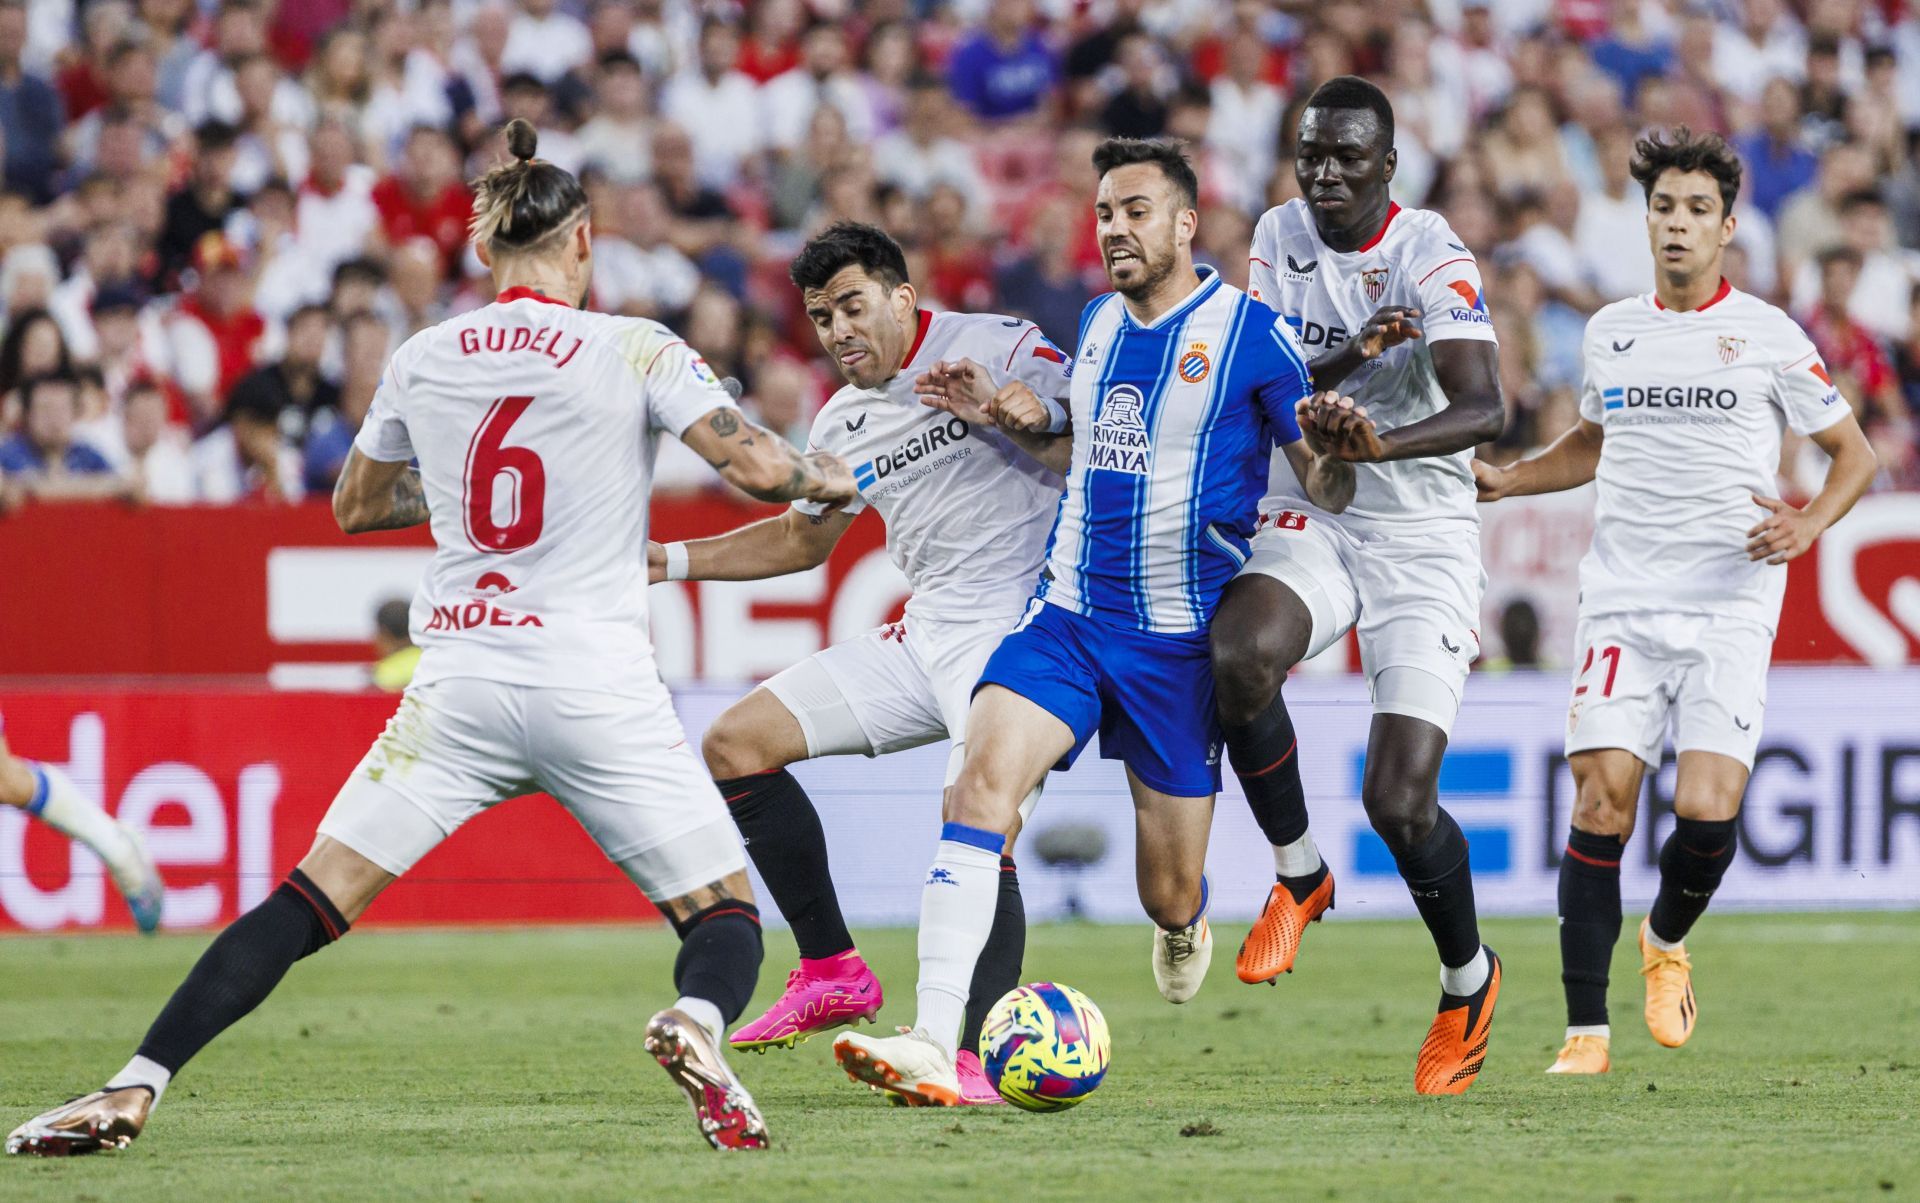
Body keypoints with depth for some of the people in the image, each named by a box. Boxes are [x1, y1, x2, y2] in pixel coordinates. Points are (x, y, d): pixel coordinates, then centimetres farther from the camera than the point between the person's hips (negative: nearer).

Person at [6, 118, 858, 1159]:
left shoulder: (422, 360, 8)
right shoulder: (634, 350, -2)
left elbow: (355, 506, 22)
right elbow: (756, 466, -8)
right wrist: (832, 478, 12)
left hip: (458, 686, 2)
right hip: (597, 689, -2)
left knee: (308, 903, 5)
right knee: (726, 916, 8)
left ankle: (133, 1089, -8)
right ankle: (696, 1024, -26)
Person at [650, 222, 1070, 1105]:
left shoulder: (994, 348, -7)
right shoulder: (842, 425, 14)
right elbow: (803, 539, 30)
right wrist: (673, 561, 22)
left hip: (1020, 629, -8)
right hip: (926, 639, 8)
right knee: (735, 742, 4)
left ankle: (973, 1059, -26)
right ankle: (831, 971, 8)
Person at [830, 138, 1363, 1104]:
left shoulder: (1250, 333, -7)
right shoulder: (1098, 325, 10)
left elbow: (1325, 487, -5)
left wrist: (1340, 449, -28)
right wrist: (996, 415, 11)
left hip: (1180, 640, -4)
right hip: (1069, 615, 4)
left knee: (1169, 895, 3)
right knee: (981, 782, -22)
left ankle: (1181, 923, 45)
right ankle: (932, 1045, -29)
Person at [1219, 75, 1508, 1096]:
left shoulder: (1431, 257, -13)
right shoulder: (1280, 238, 3)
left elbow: (1483, 410, -26)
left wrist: (1386, 443, -45)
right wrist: (1349, 358, -23)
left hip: (1424, 534, -3)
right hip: (1309, 521, 3)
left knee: (1398, 801, -12)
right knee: (1239, 650, -32)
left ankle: (1469, 979, 18)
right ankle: (1298, 875, -8)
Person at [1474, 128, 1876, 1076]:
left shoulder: (1769, 337, 1)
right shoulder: (1611, 332, 12)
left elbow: (1853, 452, 9)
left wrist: (1808, 524, -9)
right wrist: (1503, 481, 18)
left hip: (1730, 613, -3)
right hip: (1622, 600, 3)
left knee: (1706, 811, -15)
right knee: (1601, 800, -10)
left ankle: (1667, 941, 19)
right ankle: (1586, 1032, -5)